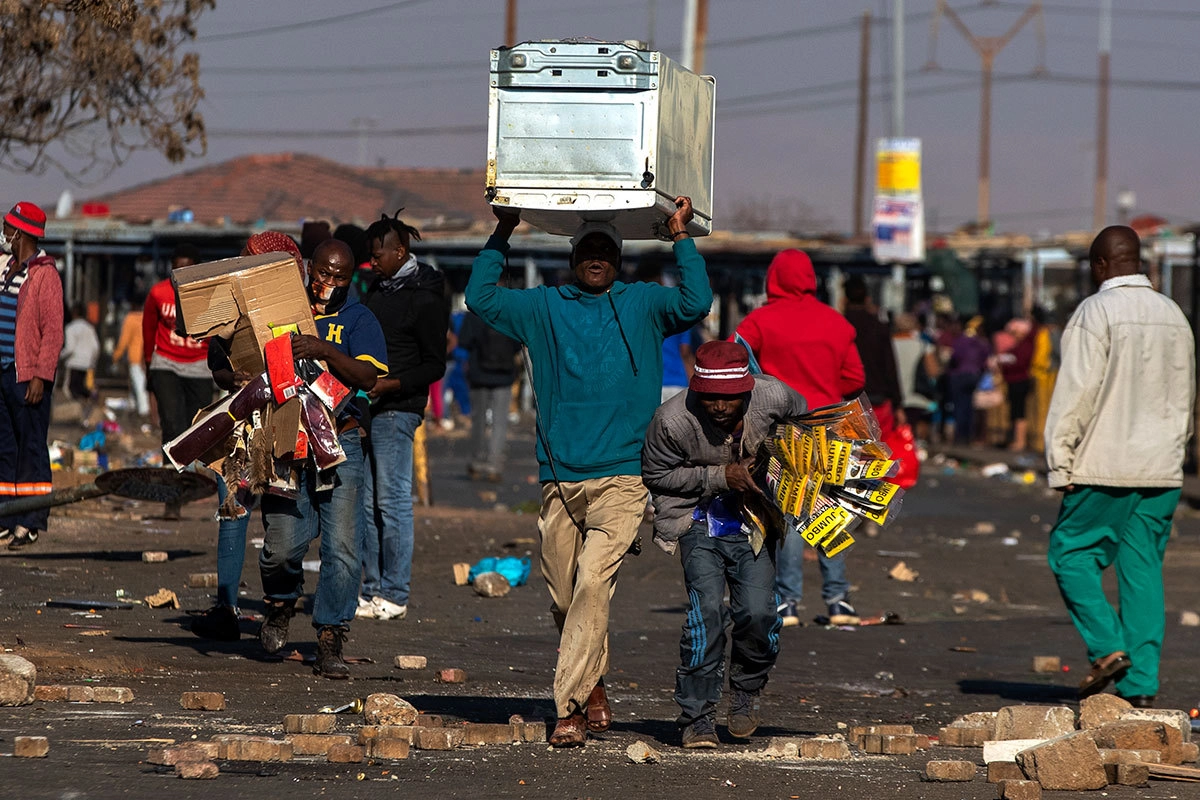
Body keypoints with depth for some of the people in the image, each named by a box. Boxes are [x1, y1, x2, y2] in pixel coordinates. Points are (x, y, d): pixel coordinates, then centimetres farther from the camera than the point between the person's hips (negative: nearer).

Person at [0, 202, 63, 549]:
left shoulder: (44, 274, -9)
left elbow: (52, 330, -13)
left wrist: (40, 376, -18)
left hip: (29, 375, -8)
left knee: (31, 446, -5)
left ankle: (32, 521, -3)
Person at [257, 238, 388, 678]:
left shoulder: (359, 320, 6)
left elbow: (368, 377, -10)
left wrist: (325, 350, -22)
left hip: (339, 446, -1)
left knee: (341, 547, -8)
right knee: (283, 542, -9)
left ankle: (330, 643, 0)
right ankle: (281, 601, 24)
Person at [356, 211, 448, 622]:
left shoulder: (426, 299, -9)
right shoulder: (378, 289, 15)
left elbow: (435, 366, -9)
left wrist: (391, 385, -19)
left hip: (397, 409, -8)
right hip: (366, 406, 8)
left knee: (392, 501, -6)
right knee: (368, 503, 8)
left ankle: (395, 595, -2)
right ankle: (372, 591, 13)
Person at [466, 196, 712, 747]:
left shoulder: (642, 305, 11)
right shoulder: (544, 308, 16)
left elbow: (695, 304, -4)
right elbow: (480, 298, 15)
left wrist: (681, 237, -3)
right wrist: (502, 236, 12)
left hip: (622, 478, -3)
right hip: (560, 478, 3)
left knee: (593, 584, -16)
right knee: (563, 594, 5)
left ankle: (568, 709, -19)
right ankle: (593, 690, 24)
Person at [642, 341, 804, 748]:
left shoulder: (773, 399, -15)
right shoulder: (672, 420, -21)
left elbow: (805, 424, 8)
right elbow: (656, 475, -8)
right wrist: (721, 477, -17)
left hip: (755, 519, 2)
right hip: (701, 520, -2)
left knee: (758, 612, -13)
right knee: (707, 609, -18)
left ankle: (746, 692, 17)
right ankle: (696, 716, -4)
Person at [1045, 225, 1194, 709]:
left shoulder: (1096, 311, -9)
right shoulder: (1173, 316, 11)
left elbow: (1077, 392, -13)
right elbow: (1185, 398, 18)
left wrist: (1060, 461, -9)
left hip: (1107, 465, -6)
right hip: (1163, 469, 6)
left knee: (1072, 552, 5)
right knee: (1144, 568, 7)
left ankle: (1108, 647, -10)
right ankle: (1141, 684, 3)